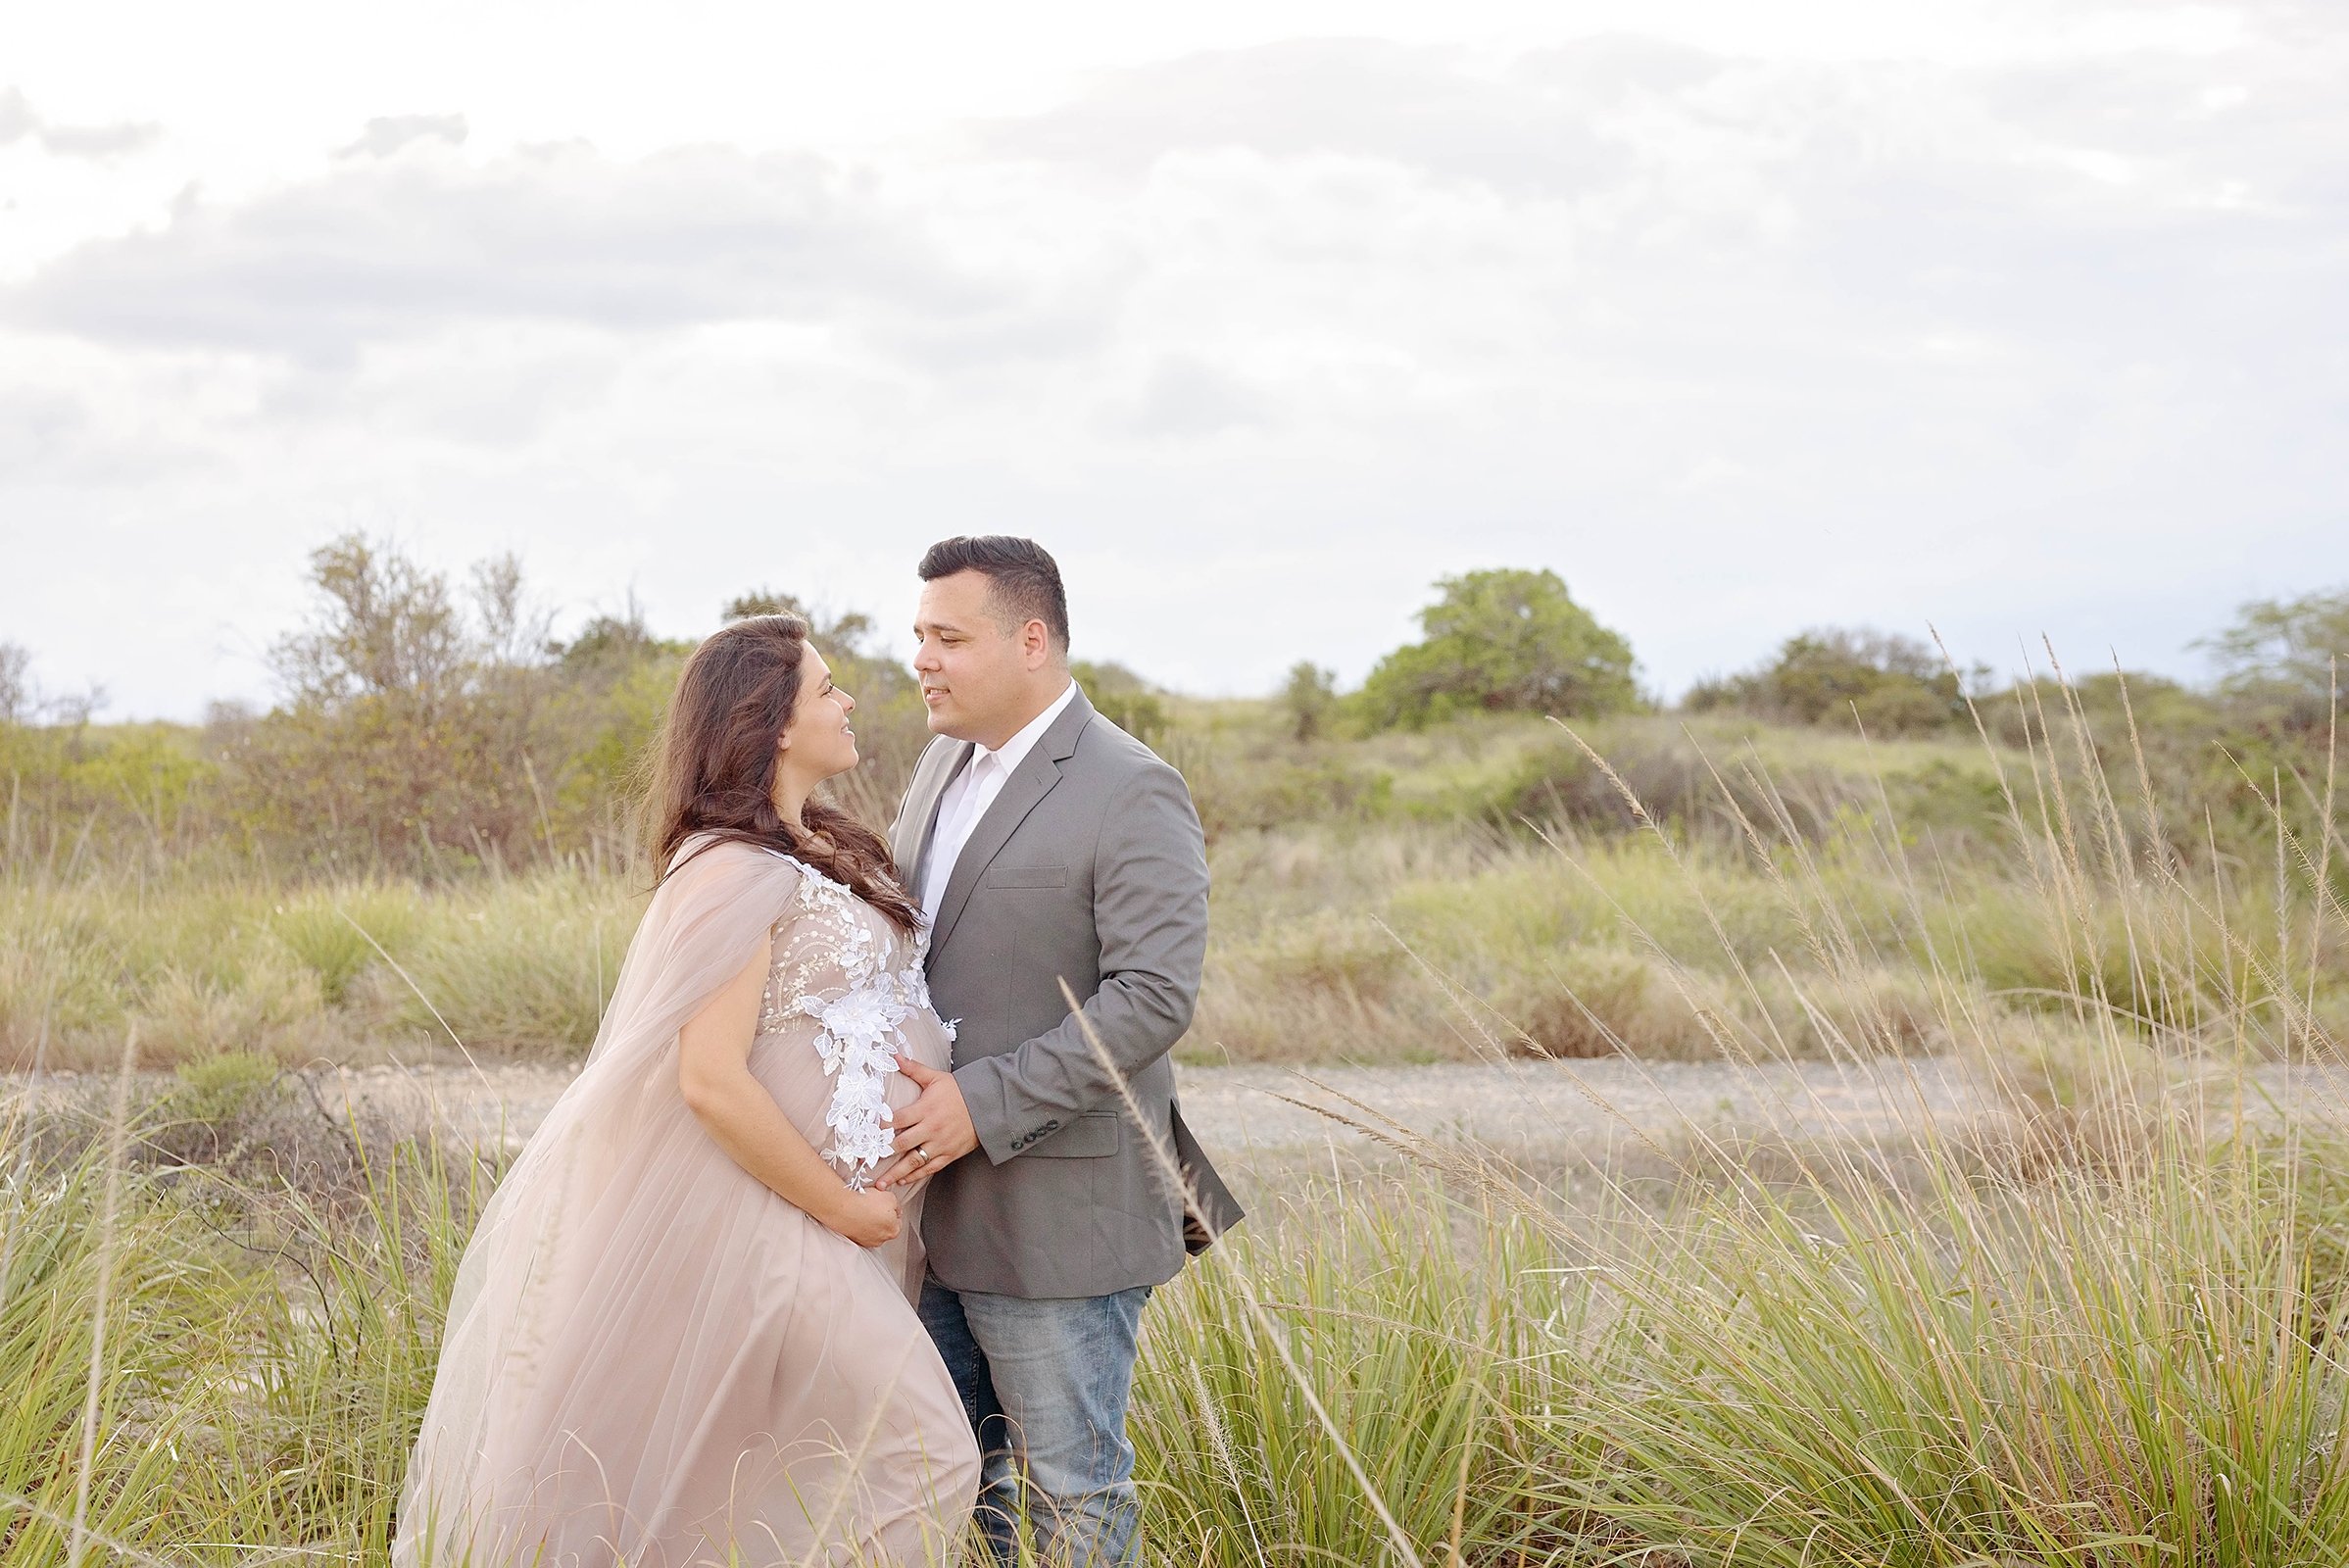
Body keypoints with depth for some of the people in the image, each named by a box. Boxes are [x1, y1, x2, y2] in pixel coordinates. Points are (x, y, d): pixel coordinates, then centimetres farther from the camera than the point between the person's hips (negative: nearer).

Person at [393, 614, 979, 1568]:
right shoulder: (735, 870, -19)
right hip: (760, 1214, -9)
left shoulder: (817, 852, 11)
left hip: (827, 1215, 10)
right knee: (920, 1455, -10)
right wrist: (841, 1207, -16)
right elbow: (713, 1081, -24)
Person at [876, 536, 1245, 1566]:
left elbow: (1154, 996, -22)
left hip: (1057, 1215, -8)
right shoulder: (945, 761, 11)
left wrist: (983, 1107, -24)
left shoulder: (1131, 795, -15)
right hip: (937, 1202, 8)